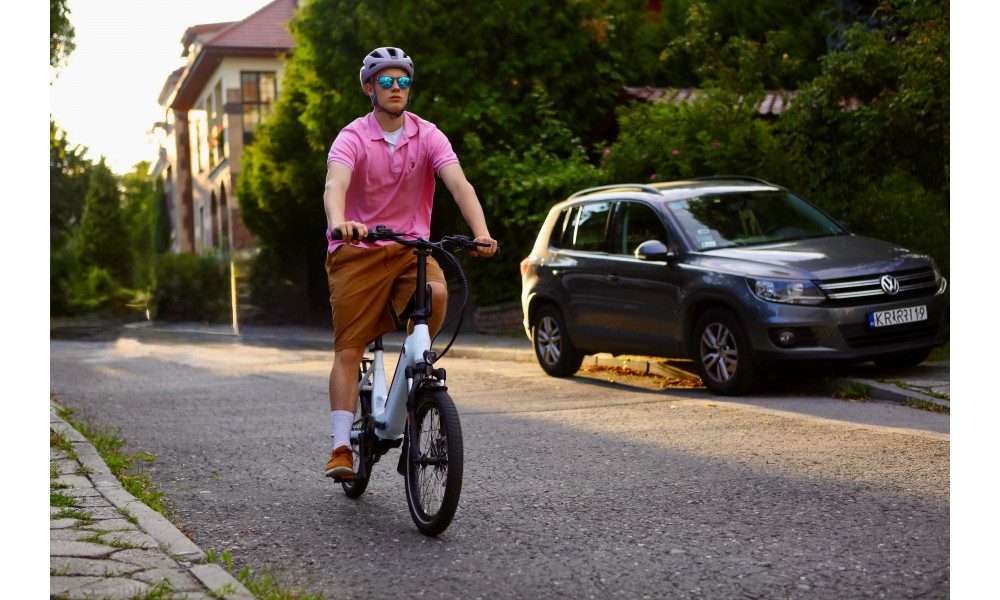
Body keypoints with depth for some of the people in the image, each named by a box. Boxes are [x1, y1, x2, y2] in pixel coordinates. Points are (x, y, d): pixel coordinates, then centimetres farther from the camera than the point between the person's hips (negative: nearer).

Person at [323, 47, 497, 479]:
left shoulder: (428, 136, -2)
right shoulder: (353, 138, -9)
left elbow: (459, 184, -15)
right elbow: (335, 185, -27)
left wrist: (481, 233, -33)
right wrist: (339, 222, -50)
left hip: (410, 247, 2)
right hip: (357, 252, -2)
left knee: (436, 292, -30)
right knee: (348, 350, -6)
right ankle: (342, 447, -2)